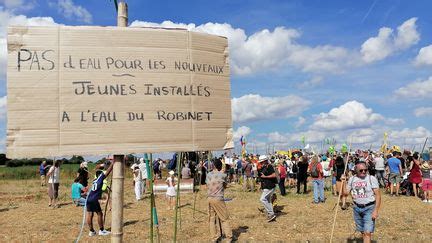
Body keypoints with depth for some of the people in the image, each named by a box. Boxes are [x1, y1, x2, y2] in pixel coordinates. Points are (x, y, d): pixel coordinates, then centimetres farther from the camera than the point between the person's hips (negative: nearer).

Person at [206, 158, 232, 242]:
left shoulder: (208, 175, 6)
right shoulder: (223, 175, -6)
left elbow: (207, 186, 11)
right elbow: (225, 186, 8)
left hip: (209, 198, 4)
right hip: (218, 199, -4)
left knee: (212, 218, 10)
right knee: (224, 218, 4)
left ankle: (214, 237, 14)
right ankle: (229, 237, 6)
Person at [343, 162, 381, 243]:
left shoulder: (371, 179, -8)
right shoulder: (352, 179, 4)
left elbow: (378, 195, -9)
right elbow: (346, 193, 4)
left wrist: (376, 211, -15)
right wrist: (343, 182, -8)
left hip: (369, 208, -4)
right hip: (357, 208, 4)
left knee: (367, 232, -9)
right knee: (362, 231, 15)